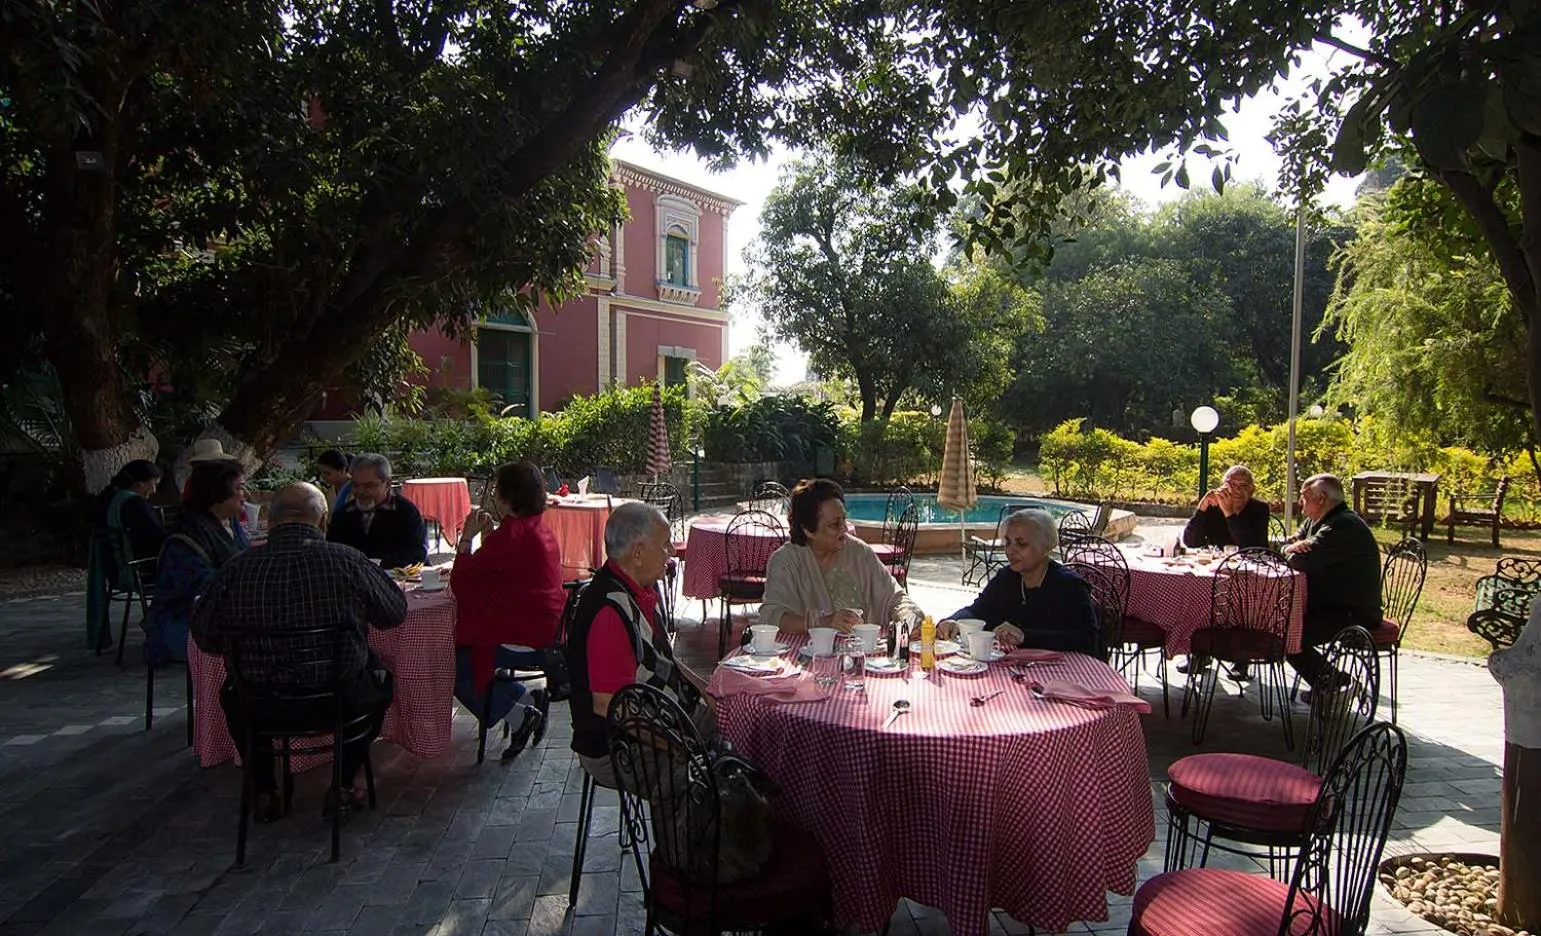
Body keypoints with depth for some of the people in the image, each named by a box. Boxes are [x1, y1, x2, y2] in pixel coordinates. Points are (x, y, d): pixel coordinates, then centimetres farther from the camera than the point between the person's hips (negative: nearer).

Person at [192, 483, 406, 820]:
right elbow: (397, 611, 1)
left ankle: (264, 793, 37)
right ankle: (342, 786, 28)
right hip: (341, 703, -2)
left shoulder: (237, 569, -10)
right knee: (380, 679, 31)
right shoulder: (348, 561, -14)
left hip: (262, 710, 2)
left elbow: (205, 639, 2)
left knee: (233, 690, 36)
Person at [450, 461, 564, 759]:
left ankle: (519, 713, 5)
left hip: (525, 640, -10)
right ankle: (527, 700, 14)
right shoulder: (540, 528, 9)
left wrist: (467, 537, -5)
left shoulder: (512, 533, -21)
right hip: (547, 632, 10)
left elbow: (461, 583, -16)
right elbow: (497, 578, 18)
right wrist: (489, 536, 10)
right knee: (462, 649, 22)